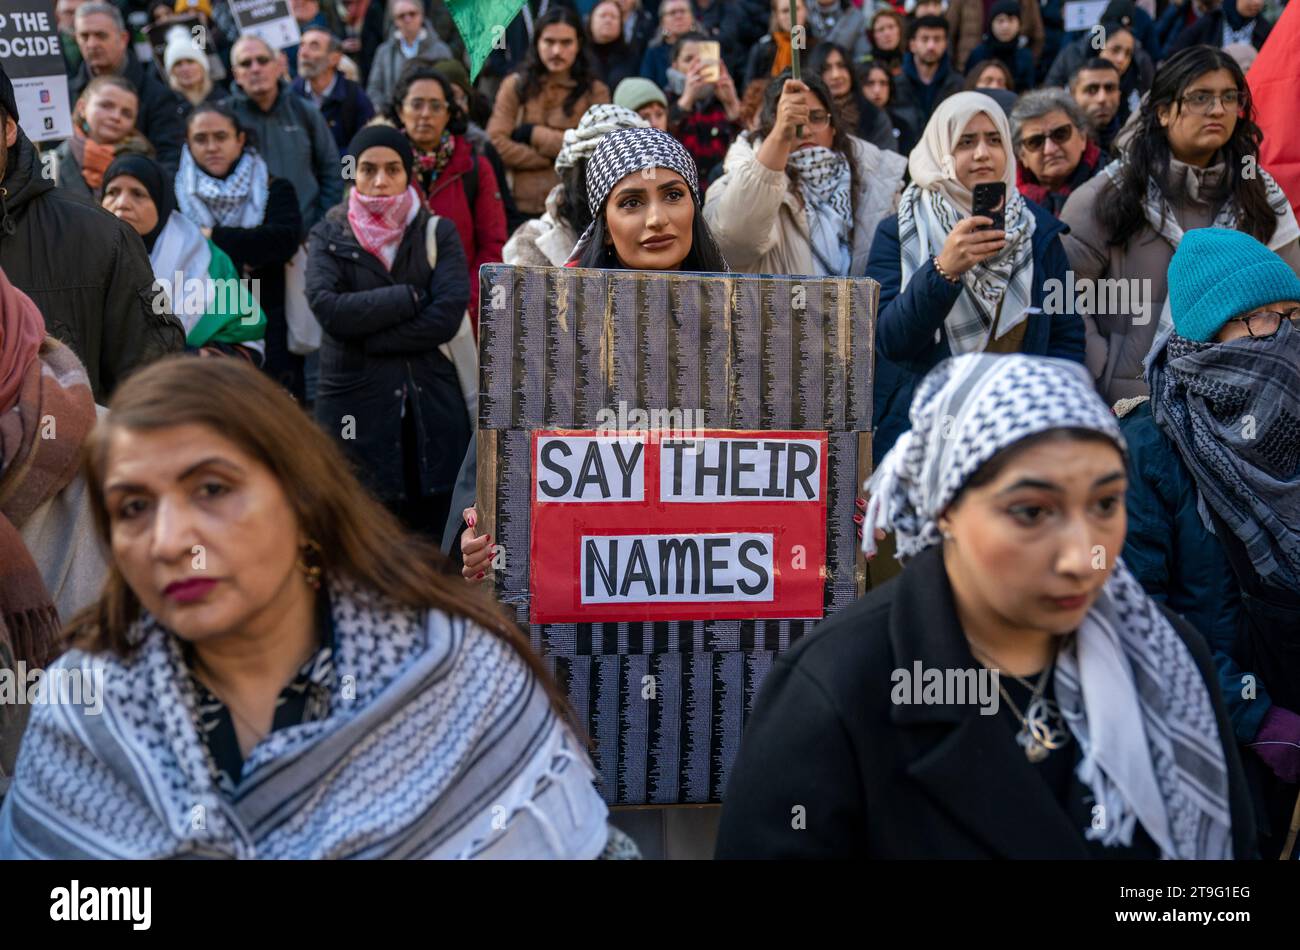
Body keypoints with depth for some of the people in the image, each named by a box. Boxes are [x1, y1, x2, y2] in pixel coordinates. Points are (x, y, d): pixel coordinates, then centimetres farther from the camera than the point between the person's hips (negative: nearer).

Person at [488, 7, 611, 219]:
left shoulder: (595, 92, 6)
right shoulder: (515, 85, 9)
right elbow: (496, 142, -1)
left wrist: (533, 134, -4)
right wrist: (555, 160, -5)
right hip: (519, 207, 1)